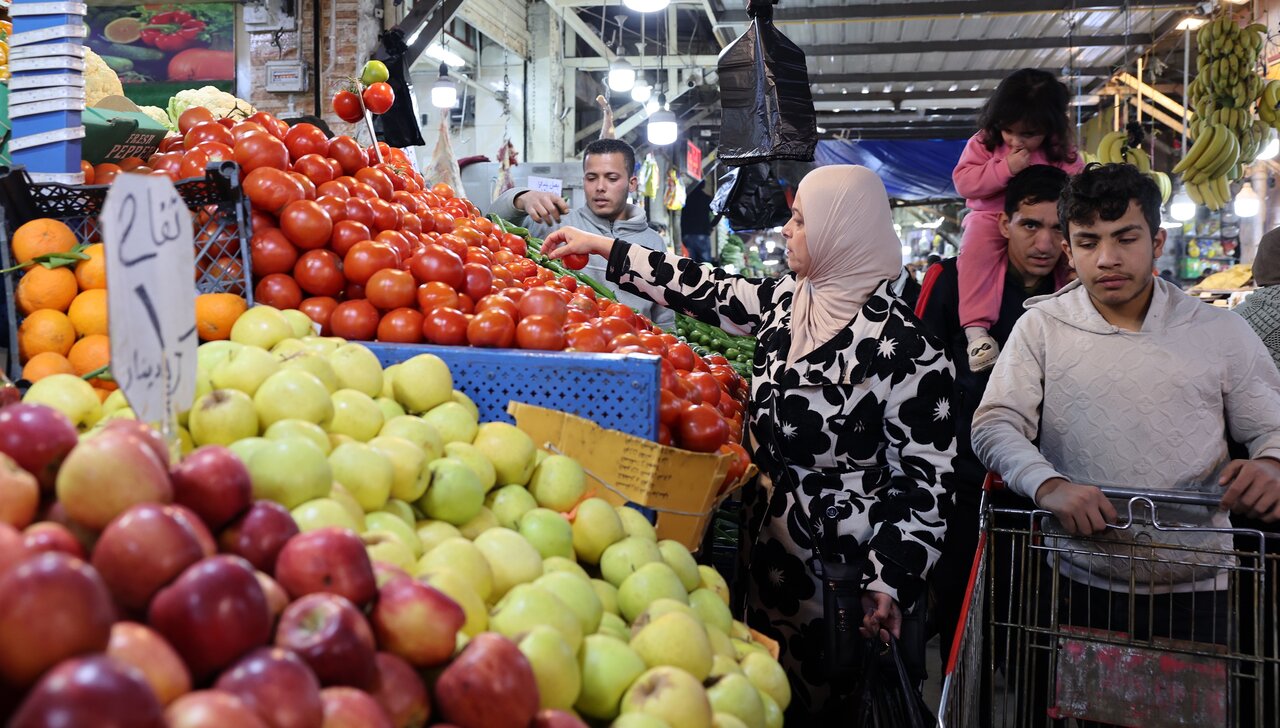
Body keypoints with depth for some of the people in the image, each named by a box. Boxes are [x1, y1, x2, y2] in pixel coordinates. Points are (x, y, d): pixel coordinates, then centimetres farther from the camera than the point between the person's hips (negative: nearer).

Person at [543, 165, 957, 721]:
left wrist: (892, 582, -19)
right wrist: (601, 246, 14)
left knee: (813, 696, 9)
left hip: (837, 556, -7)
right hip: (768, 530, 7)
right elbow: (709, 291, 11)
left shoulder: (904, 347, -19)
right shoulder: (786, 300, 2)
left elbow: (929, 475, -16)